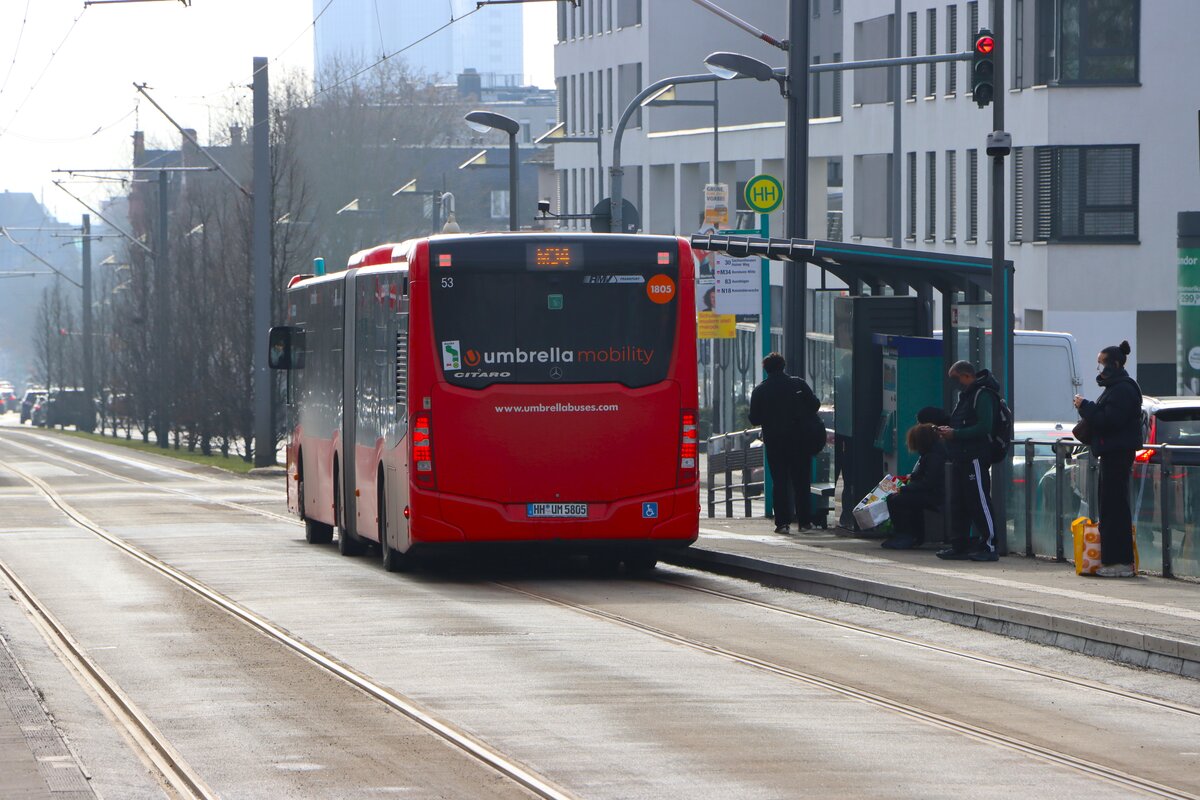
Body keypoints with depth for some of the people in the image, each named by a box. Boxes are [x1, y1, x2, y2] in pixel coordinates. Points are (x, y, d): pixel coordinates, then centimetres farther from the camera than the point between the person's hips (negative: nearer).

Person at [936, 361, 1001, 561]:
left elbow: (984, 427, -21)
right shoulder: (966, 395, 20)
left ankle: (989, 546, -7)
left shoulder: (983, 395, -12)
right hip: (961, 458, 10)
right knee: (959, 504, 11)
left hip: (976, 457, -10)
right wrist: (948, 430, 7)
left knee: (980, 503, -9)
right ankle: (959, 546, 16)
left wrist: (955, 434, -20)